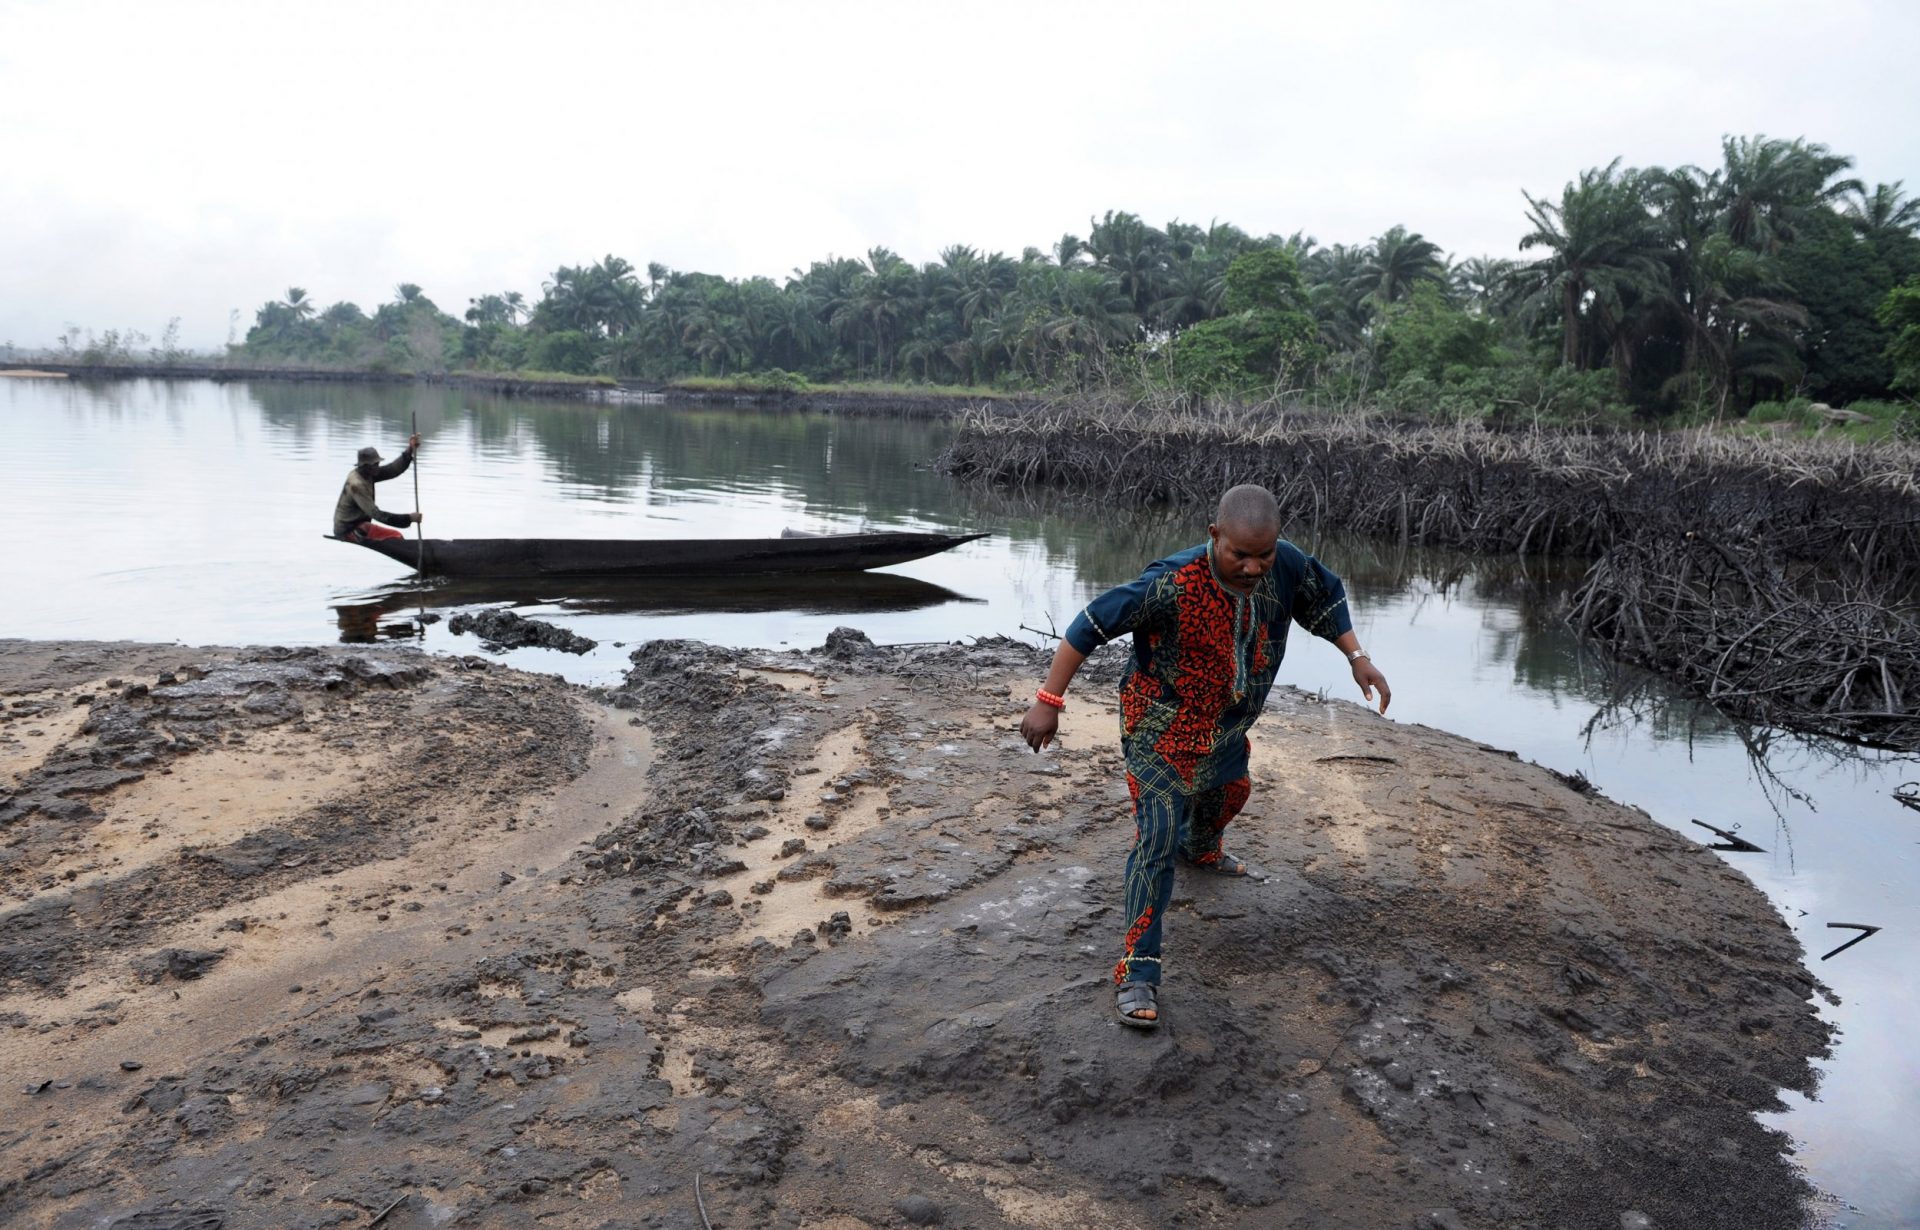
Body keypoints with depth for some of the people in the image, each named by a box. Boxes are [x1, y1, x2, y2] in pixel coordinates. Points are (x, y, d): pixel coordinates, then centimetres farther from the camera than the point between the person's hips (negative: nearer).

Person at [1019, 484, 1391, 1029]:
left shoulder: (1287, 565, -17)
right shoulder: (1173, 583, -35)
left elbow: (1325, 597, 6)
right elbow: (1091, 625, -30)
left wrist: (1358, 658, 0)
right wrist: (1049, 701, -27)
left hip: (1227, 727, 7)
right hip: (1162, 730, -7)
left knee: (1229, 793, 32)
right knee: (1158, 840, -14)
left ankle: (1201, 850, 67)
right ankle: (1136, 972, -8)